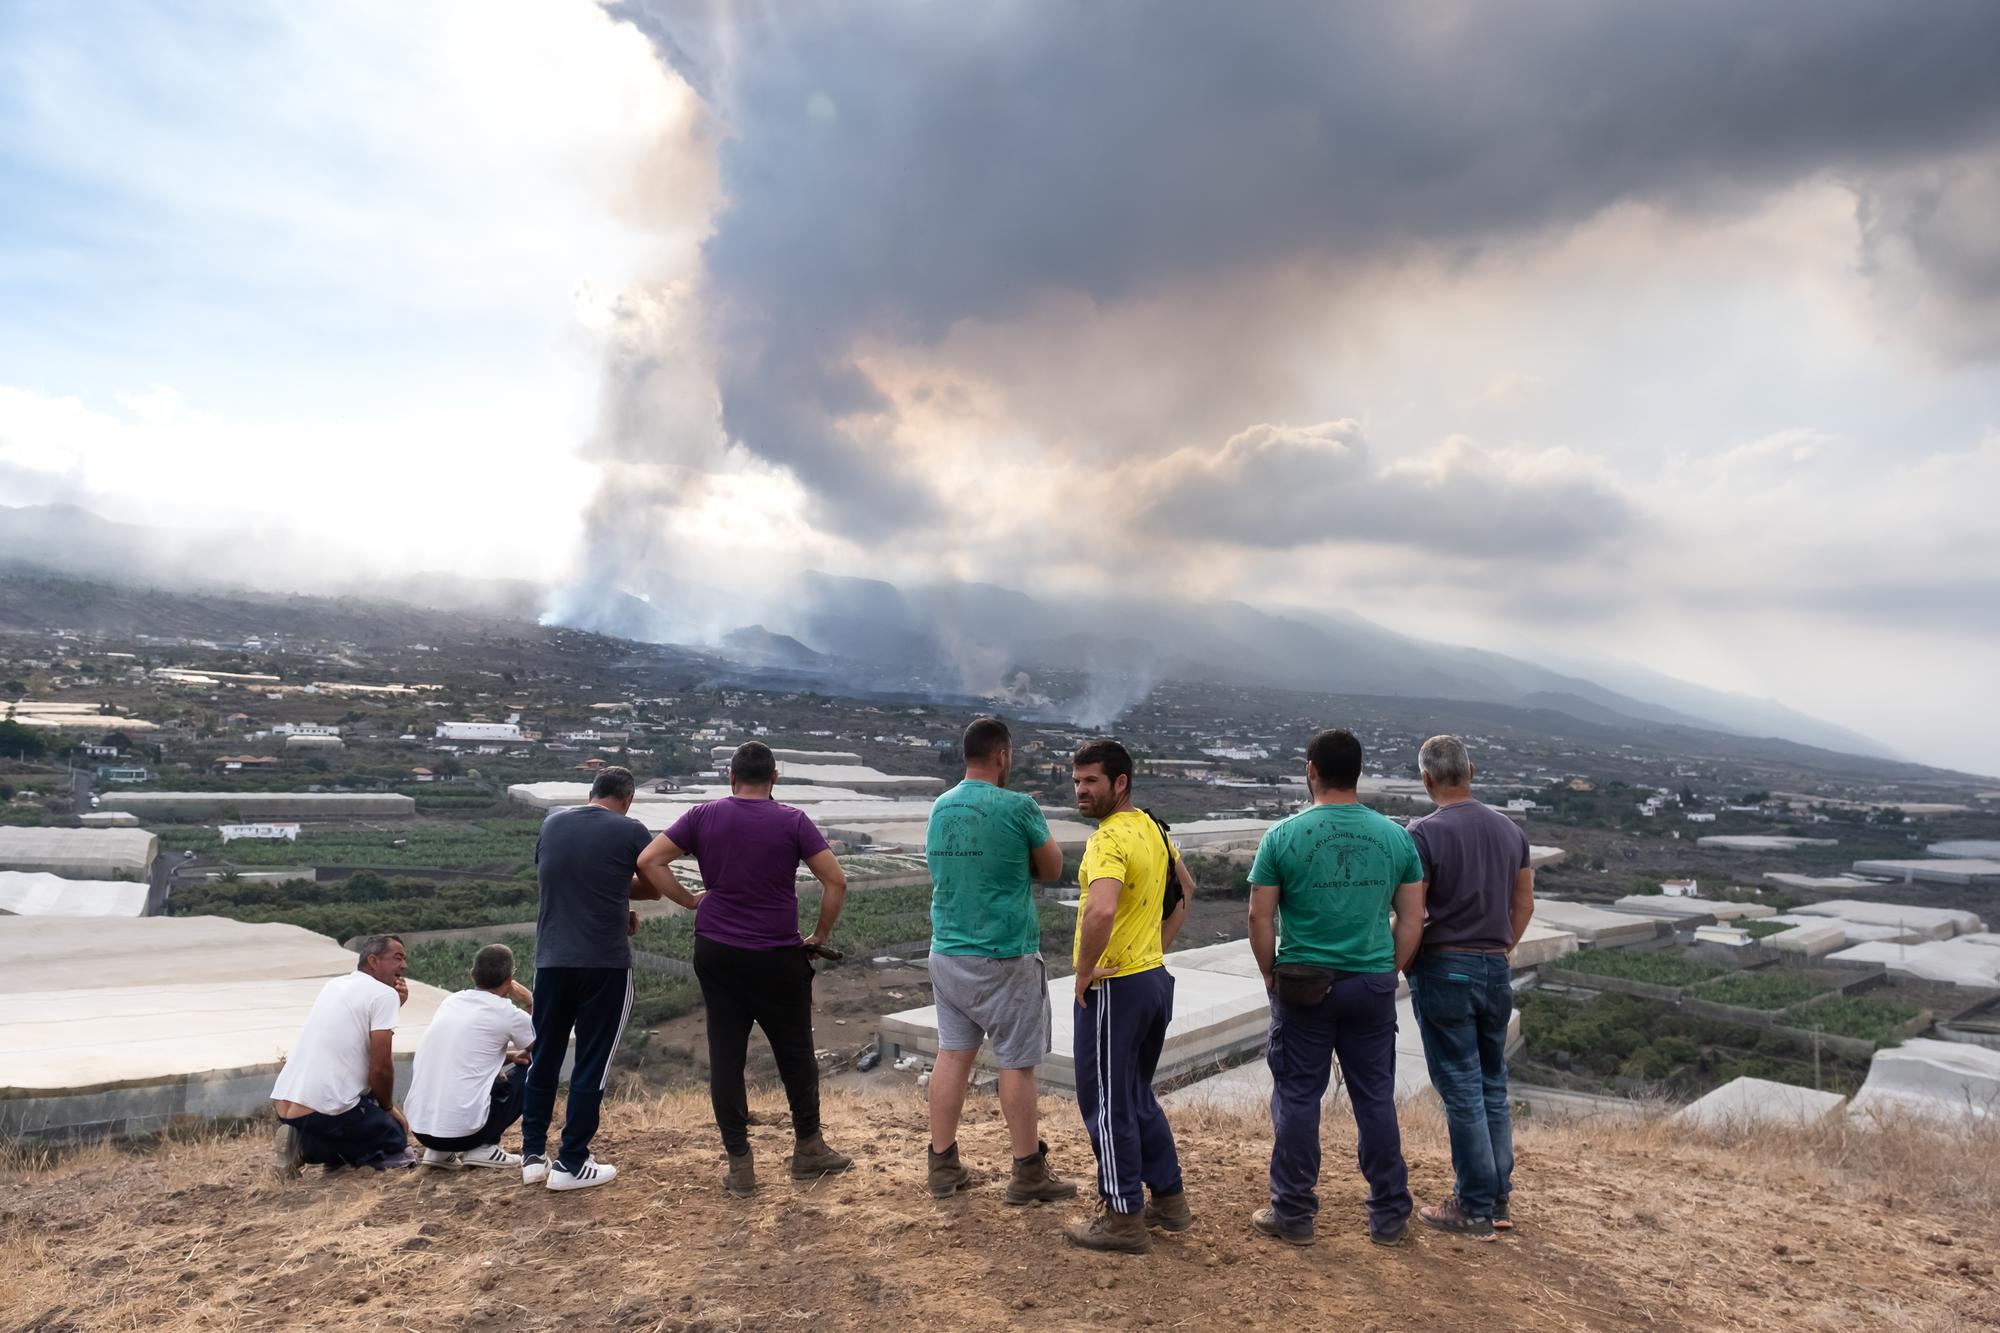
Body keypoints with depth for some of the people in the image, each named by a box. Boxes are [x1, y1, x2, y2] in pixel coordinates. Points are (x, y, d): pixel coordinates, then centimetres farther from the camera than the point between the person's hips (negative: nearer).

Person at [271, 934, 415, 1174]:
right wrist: (388, 1108, 9)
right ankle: (307, 1149, -2)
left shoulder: (333, 985, 17)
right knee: (395, 1139, 12)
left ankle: (303, 1142, 11)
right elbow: (380, 1068, -9)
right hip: (325, 1112, -8)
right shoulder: (385, 994, -7)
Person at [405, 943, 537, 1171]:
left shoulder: (450, 1002, 12)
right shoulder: (506, 1013, -5)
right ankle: (483, 1148, 6)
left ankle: (438, 1151, 16)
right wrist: (531, 1001, 22)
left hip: (418, 1126, 6)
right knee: (530, 1073, 15)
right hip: (462, 1127, -6)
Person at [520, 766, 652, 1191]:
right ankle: (572, 1164, 10)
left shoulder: (552, 824, 8)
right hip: (605, 963, -4)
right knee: (592, 1063, 5)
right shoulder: (630, 831, -6)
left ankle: (533, 1156, 23)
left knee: (544, 1058, 16)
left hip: (551, 959, 5)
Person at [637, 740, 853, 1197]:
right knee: (795, 1053, 14)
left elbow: (649, 861, -4)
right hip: (778, 958, -2)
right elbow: (836, 880, -10)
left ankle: (739, 1166, 12)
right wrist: (820, 935, 2)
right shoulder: (792, 822, -6)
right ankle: (808, 1150, 26)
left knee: (726, 1057, 8)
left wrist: (691, 900, 3)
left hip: (716, 954, 2)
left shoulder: (703, 817, 0)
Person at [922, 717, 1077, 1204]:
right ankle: (1028, 1174, 16)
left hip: (948, 952, 6)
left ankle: (942, 1166, 21)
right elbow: (1053, 869, -2)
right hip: (1005, 959, -6)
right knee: (1016, 1063, 5)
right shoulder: (1018, 807, -14)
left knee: (952, 1054, 13)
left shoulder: (940, 808, 5)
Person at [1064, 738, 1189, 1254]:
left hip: (1113, 986, -10)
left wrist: (1084, 974, -23)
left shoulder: (1110, 837, -20)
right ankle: (1169, 1200, 31)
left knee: (1106, 1104, 4)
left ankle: (1124, 1219, 15)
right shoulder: (1152, 828, 10)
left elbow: (1100, 910, -37)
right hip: (1154, 976, 10)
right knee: (1138, 1097, 22)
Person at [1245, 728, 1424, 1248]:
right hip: (1373, 986, 3)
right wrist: (1388, 972, 13)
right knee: (1376, 1100, 14)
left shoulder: (1283, 836, -9)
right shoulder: (1395, 836, 0)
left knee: (1297, 1099, 8)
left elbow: (1260, 918, -7)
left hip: (1303, 986, -3)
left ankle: (1293, 1214, 18)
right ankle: (1389, 1216, 24)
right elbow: (1411, 919, 3)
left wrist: (1272, 974, 6)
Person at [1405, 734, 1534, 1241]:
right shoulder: (1510, 829, 5)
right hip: (1497, 970, 6)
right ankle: (1499, 1199, 24)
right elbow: (1524, 904, 13)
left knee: (1462, 1090, 2)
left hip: (1444, 971, -6)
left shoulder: (1425, 833, -15)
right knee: (1493, 1086, 16)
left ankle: (1474, 1209, 10)